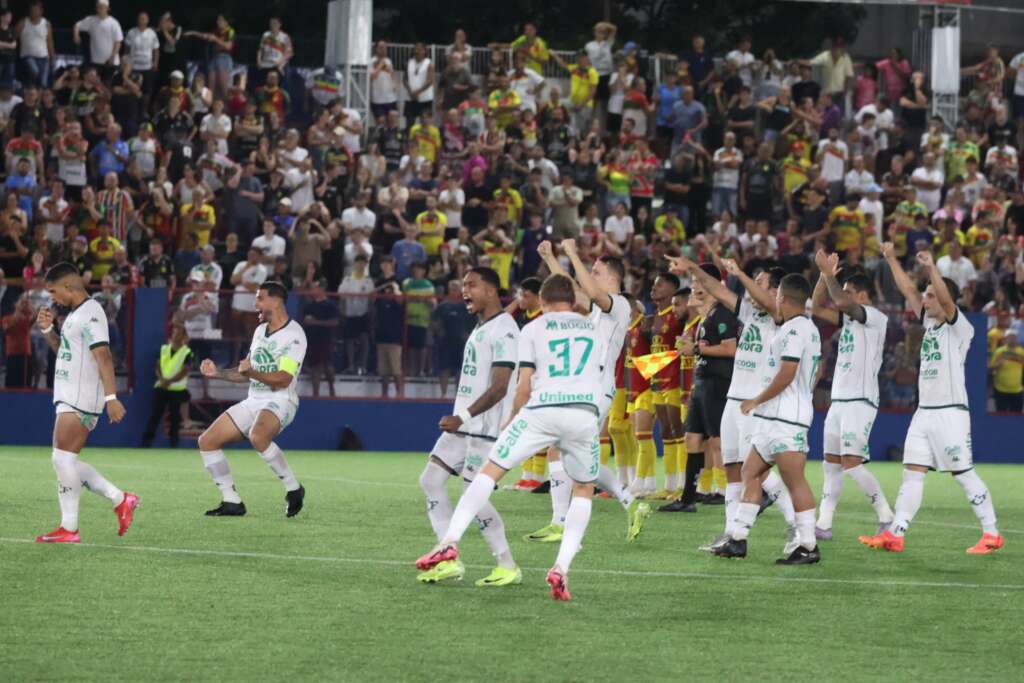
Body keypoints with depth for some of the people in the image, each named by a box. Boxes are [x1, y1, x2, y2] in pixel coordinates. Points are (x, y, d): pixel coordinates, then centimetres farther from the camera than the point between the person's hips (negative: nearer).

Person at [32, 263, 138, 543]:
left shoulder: (90, 313, -13)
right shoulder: (75, 314, 18)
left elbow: (103, 356, -22)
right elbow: (63, 349, 31)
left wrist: (111, 397, -29)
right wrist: (47, 330, 12)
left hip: (80, 400, -10)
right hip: (69, 398, 10)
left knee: (63, 458, -12)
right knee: (66, 462, 10)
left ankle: (69, 528, -10)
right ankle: (120, 500, 12)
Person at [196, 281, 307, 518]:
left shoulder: (294, 335, -11)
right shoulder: (260, 331, 17)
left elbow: (284, 379, -21)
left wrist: (252, 372, -32)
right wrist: (217, 372, 15)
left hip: (279, 401, -9)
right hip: (254, 401, 9)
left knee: (257, 436, -40)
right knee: (207, 441, 1)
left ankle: (293, 489, -23)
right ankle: (231, 502, 5)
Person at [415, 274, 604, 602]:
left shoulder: (533, 329, 12)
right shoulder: (594, 330, 24)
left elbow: (525, 386, 6)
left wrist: (511, 421, 21)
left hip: (543, 409, -2)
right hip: (585, 413, 2)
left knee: (490, 470, 6)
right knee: (584, 489, 20)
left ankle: (450, 541, -8)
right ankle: (561, 567, 3)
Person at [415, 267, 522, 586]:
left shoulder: (503, 330, -14)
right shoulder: (480, 328, 17)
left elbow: (499, 387, -21)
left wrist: (463, 416, -23)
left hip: (485, 428, -10)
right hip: (464, 425, 10)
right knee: (431, 479, 4)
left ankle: (508, 568, 3)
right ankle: (449, 560, 6)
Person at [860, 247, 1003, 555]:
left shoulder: (959, 327, -8)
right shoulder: (929, 321, 13)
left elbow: (946, 300, -27)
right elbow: (908, 290, 15)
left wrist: (931, 268, -36)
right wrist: (892, 260, 9)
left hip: (950, 411, -8)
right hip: (924, 411, 8)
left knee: (964, 474, -5)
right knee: (912, 473, 1)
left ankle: (992, 535, 2)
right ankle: (895, 535, -2)